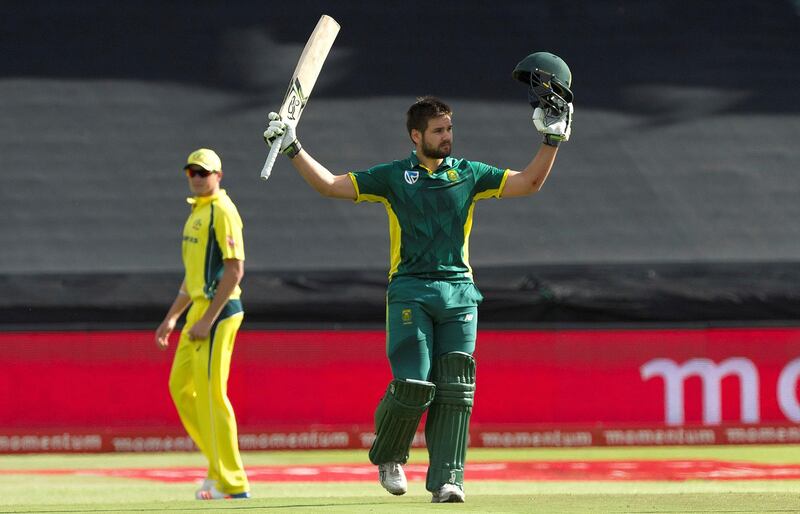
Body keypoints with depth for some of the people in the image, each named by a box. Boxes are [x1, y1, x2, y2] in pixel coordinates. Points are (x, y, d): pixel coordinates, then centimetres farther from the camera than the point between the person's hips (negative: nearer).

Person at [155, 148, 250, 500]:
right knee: (180, 386, 13)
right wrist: (172, 317, 23)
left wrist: (207, 320, -21)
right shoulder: (197, 212, 19)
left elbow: (234, 270, -18)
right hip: (199, 309, 10)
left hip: (218, 311, -10)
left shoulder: (222, 212, -11)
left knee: (211, 392, -11)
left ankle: (233, 485, -8)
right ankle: (220, 467, 19)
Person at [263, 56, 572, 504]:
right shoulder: (393, 177, 8)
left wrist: (553, 139, 2)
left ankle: (446, 480, -5)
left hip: (459, 293, 2)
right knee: (413, 385, -12)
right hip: (411, 293, -2)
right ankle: (387, 457, 15)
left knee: (455, 388, -5)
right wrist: (293, 148, 0)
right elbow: (330, 185, 7)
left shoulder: (469, 174, 13)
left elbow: (529, 183, 11)